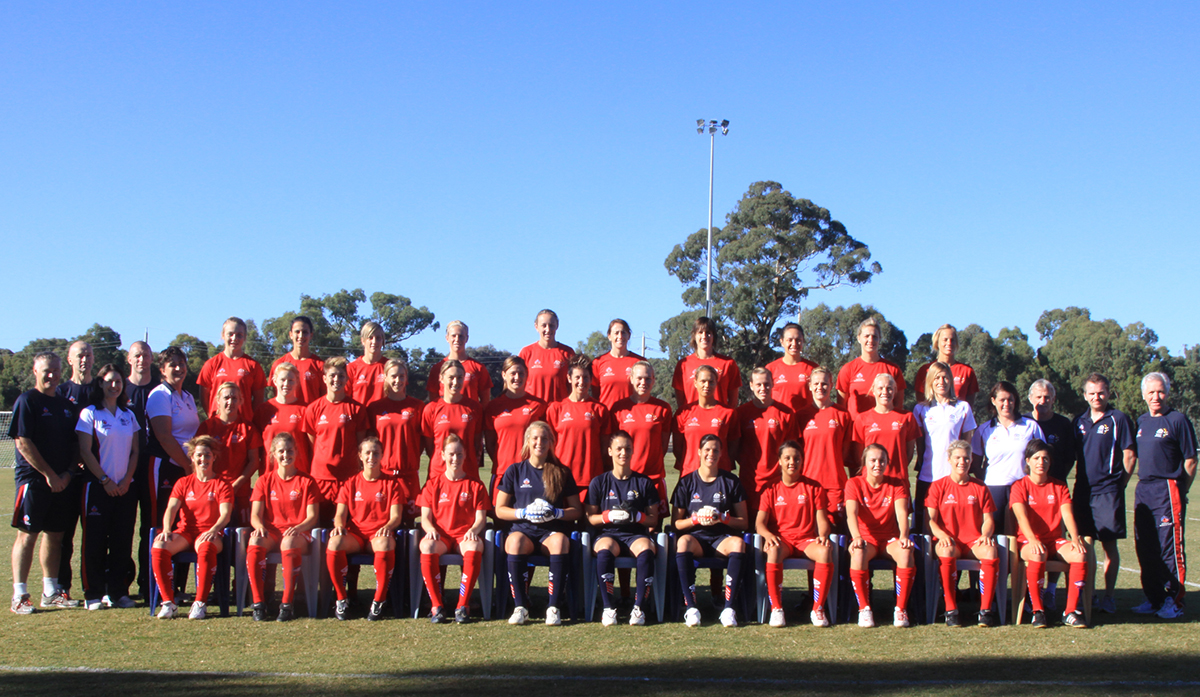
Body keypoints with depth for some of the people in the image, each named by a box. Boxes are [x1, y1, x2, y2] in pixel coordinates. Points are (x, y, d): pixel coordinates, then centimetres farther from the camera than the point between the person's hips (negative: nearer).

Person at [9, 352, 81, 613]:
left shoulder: (66, 405, 15)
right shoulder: (27, 401, -4)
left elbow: (75, 444, 17)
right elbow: (22, 442, -11)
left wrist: (68, 472, 1)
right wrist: (49, 474, -13)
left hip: (61, 481, 6)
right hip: (33, 478, -6)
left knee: (55, 535, 9)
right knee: (27, 534, -6)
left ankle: (51, 592, 17)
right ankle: (19, 595, -4)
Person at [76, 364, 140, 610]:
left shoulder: (128, 415, 12)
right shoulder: (90, 413, -1)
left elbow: (135, 451, 10)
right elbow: (85, 451, -7)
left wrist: (127, 480, -4)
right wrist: (105, 480, -11)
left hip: (125, 487, 4)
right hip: (98, 486, -4)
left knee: (122, 542, 4)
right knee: (95, 541, -3)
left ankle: (118, 591, 10)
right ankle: (93, 594, 2)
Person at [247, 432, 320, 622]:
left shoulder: (306, 482, 8)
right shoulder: (265, 481, 13)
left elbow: (312, 517, 0)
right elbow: (255, 515, 6)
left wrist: (298, 528, -22)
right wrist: (259, 527, -18)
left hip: (298, 533, -2)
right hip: (271, 531, 2)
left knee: (289, 543, -39)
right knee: (255, 542, -34)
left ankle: (287, 604, -35)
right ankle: (258, 602, -32)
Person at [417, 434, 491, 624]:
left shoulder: (475, 485, 12)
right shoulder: (433, 484, 14)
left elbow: (481, 518, 5)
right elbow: (425, 517, 7)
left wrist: (473, 530, -18)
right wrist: (430, 528, -16)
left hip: (465, 536, -1)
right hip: (440, 535, 1)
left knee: (474, 548, -38)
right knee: (427, 546, -37)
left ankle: (463, 605, -30)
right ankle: (436, 606, -29)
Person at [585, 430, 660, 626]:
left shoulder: (644, 483, 12)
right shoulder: (599, 482, 11)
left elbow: (653, 520, 10)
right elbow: (590, 518, 6)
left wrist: (637, 516, -10)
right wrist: (609, 516, -12)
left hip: (637, 534, 1)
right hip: (607, 533, -1)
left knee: (646, 550, -36)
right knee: (605, 550, -38)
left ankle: (639, 607, -28)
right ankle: (608, 608, -30)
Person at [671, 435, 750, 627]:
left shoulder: (731, 481, 9)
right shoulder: (686, 482, 8)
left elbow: (744, 522, 6)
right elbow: (675, 523, 5)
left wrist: (723, 518, -12)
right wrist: (696, 519, -13)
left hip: (722, 538, 1)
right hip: (696, 536, -1)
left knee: (738, 543, -35)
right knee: (683, 541, -37)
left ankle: (729, 607, -34)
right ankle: (690, 607, -37)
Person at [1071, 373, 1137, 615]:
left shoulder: (1119, 419, -2)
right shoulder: (1079, 421, 12)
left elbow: (1130, 456, -2)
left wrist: (1119, 484, -1)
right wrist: (1079, 481, 11)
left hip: (1108, 492, -4)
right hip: (1082, 492, 5)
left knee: (1109, 544, -1)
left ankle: (1109, 596, 5)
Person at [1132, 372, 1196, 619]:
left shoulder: (1178, 421, -6)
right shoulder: (1141, 421, 14)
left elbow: (1190, 461, -5)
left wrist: (1180, 491, -2)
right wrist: (1144, 484, 15)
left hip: (1168, 490, -7)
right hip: (1143, 490, 7)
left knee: (1170, 548, -5)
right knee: (1145, 548, 10)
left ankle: (1174, 601, 2)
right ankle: (1154, 598, 20)